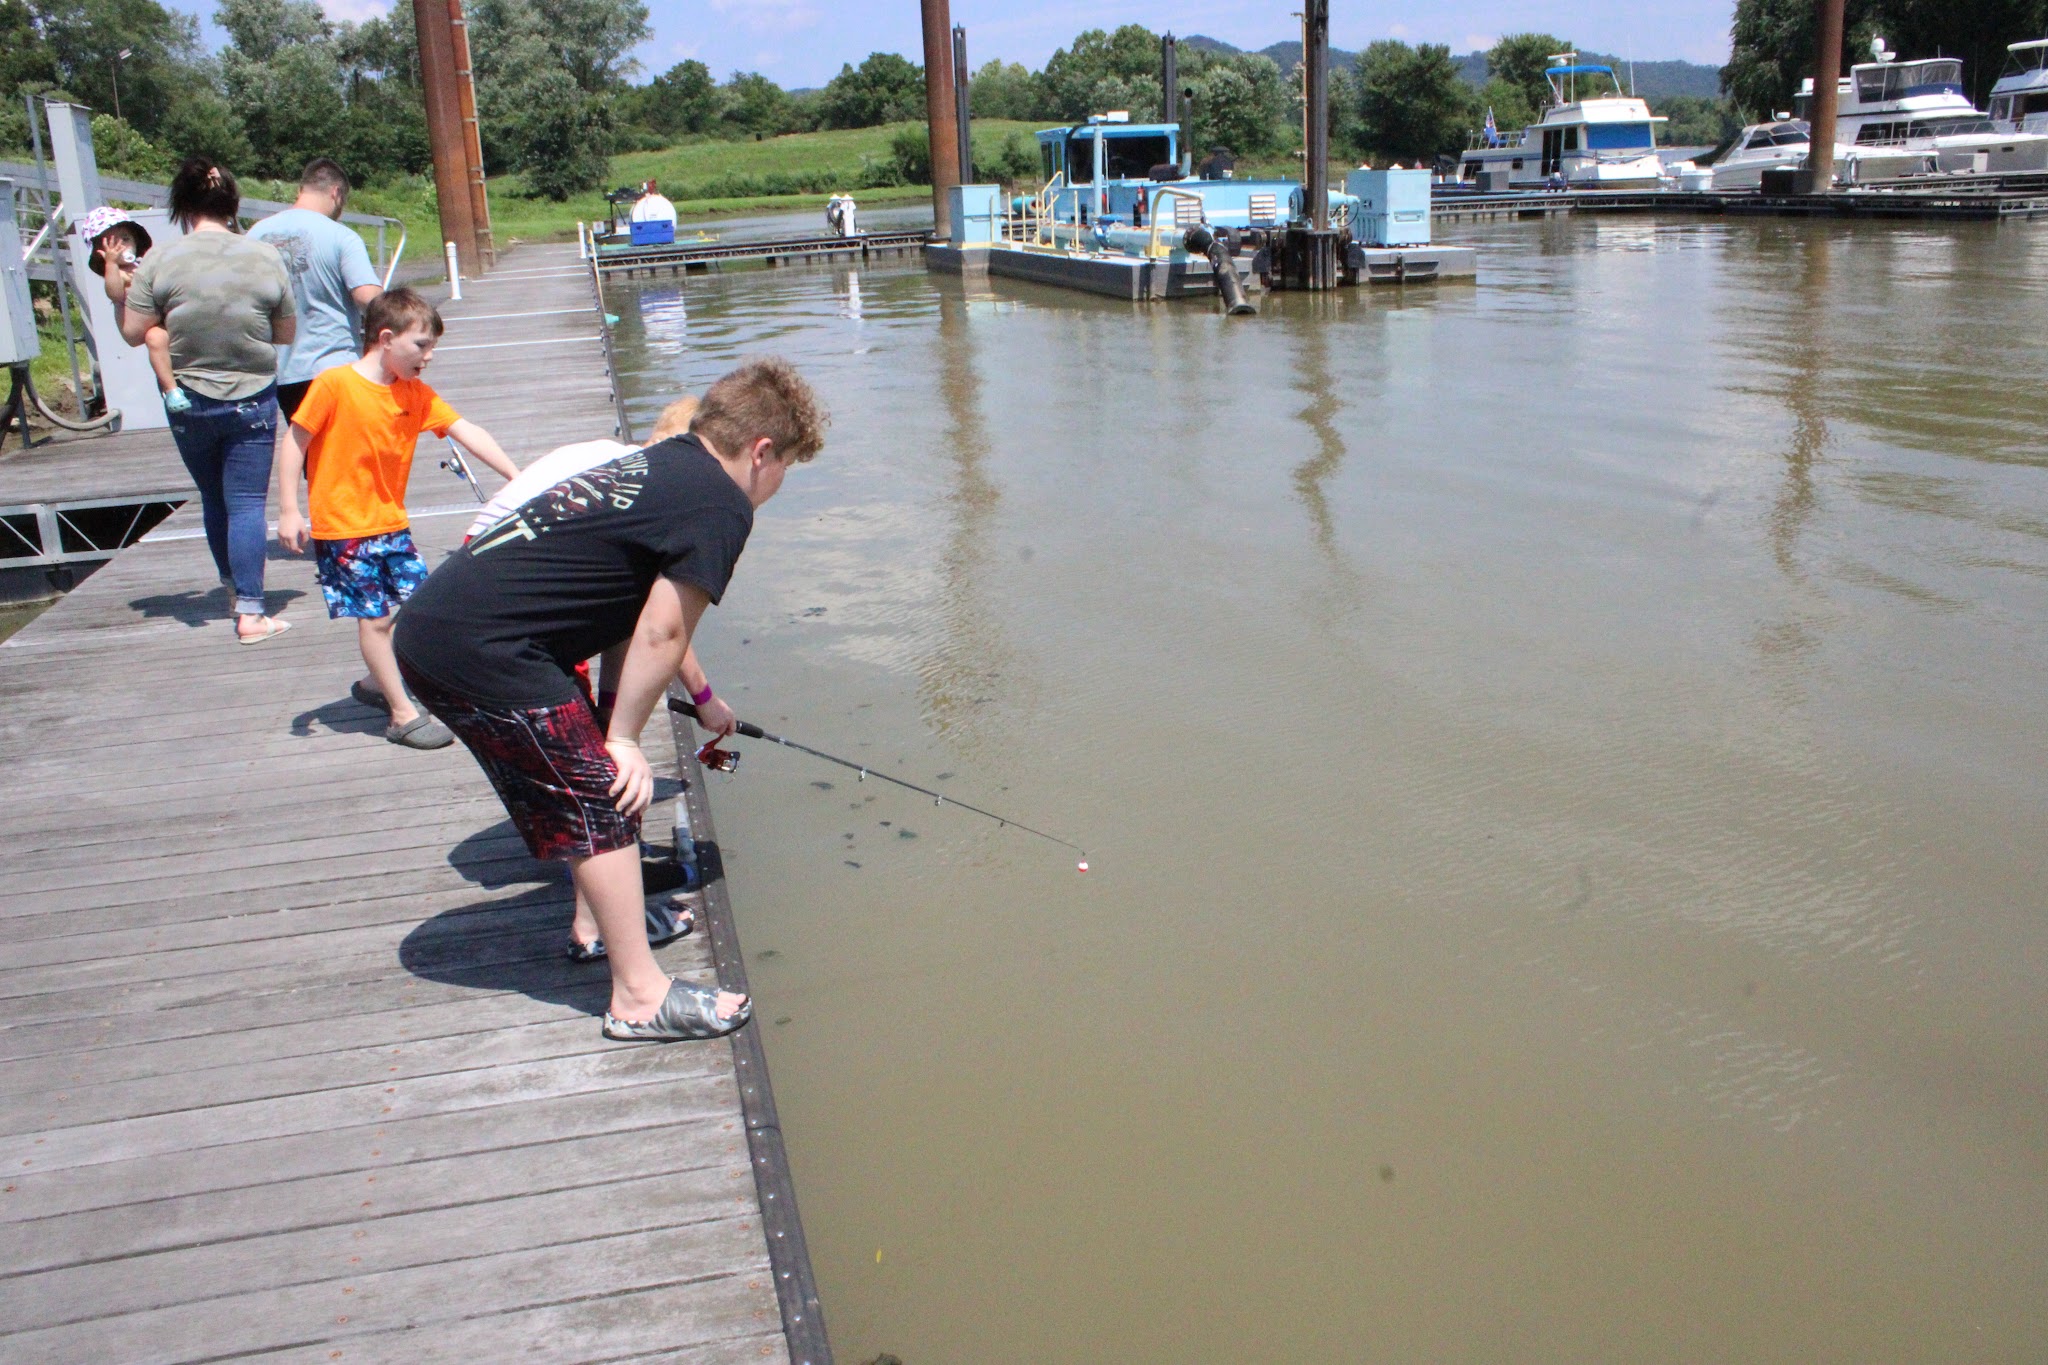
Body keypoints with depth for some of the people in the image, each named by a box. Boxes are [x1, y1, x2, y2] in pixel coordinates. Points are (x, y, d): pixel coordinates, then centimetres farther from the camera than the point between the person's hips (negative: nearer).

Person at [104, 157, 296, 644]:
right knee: (247, 504, 0)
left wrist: (118, 296, 11)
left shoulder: (159, 261, -9)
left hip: (188, 404, 1)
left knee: (213, 501, 19)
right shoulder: (266, 258, -8)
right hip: (253, 402, -1)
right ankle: (250, 613, -5)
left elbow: (134, 334, -6)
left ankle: (235, 587, 33)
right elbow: (286, 334, 1)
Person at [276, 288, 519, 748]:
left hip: (392, 523, 7)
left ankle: (378, 684, 29)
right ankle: (403, 715, 4)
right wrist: (288, 510, -14)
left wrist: (515, 475, -10)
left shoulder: (416, 394, 4)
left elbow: (466, 431, -1)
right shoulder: (334, 385, -13)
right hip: (343, 527, -7)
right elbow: (294, 443, -10)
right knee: (375, 618, -4)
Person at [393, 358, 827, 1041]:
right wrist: (624, 737, -1)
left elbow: (648, 620, 29)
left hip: (428, 627, 10)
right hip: (483, 650, -10)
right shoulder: (722, 503, -7)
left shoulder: (656, 464, 20)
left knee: (578, 782, 24)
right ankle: (641, 997, 5)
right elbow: (661, 632, -11)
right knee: (603, 798, -2)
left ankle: (599, 921, 40)